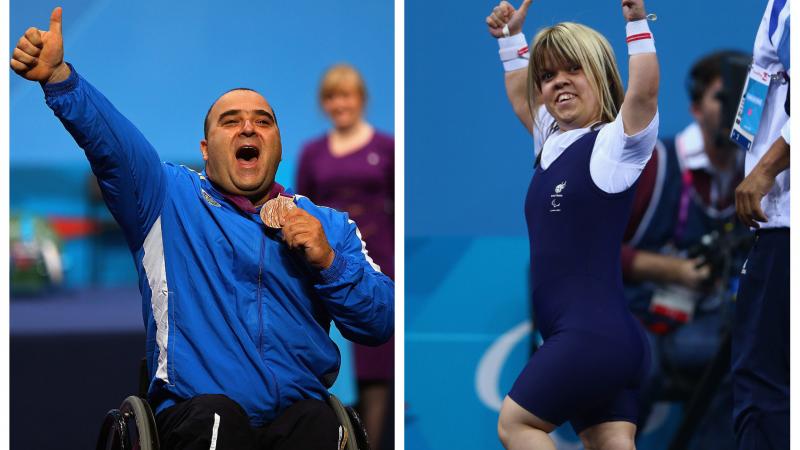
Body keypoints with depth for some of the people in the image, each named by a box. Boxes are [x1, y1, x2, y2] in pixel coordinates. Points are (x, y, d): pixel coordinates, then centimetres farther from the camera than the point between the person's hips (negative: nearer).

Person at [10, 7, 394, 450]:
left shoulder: (328, 225, 19)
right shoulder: (170, 199, 13)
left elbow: (379, 325, 13)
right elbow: (110, 139, -5)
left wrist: (328, 262, -3)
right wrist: (57, 77, -23)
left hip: (300, 411, 1)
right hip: (195, 412, -1)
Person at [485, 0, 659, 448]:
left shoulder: (614, 142, -5)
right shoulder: (552, 141, 17)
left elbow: (645, 91, -25)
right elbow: (520, 95, 37)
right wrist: (512, 36, 35)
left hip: (595, 333, -8)